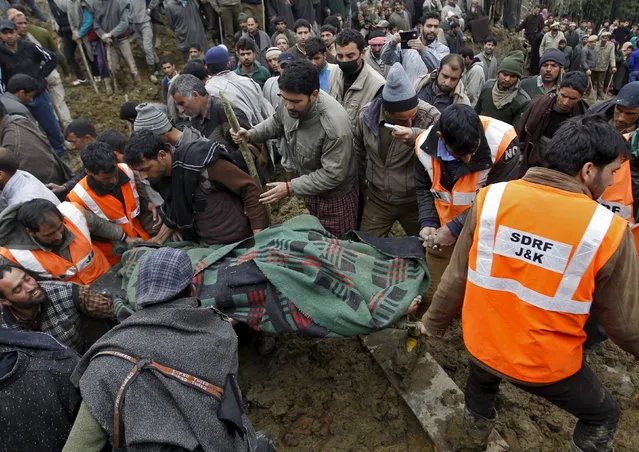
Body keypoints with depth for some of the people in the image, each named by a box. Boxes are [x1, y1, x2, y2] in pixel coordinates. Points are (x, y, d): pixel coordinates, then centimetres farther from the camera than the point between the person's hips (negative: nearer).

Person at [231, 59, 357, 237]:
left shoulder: (334, 124, -36)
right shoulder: (292, 100, -14)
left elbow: (332, 174, -29)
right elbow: (276, 122, 8)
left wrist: (290, 188, -28)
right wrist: (250, 135, -9)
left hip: (334, 197, -6)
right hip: (309, 189, 7)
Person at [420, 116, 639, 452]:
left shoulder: (491, 197, -15)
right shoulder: (606, 230, -21)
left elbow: (456, 276, -6)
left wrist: (434, 324, 10)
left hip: (481, 345, 3)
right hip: (546, 364, -2)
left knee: (481, 385, 37)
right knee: (602, 416, 28)